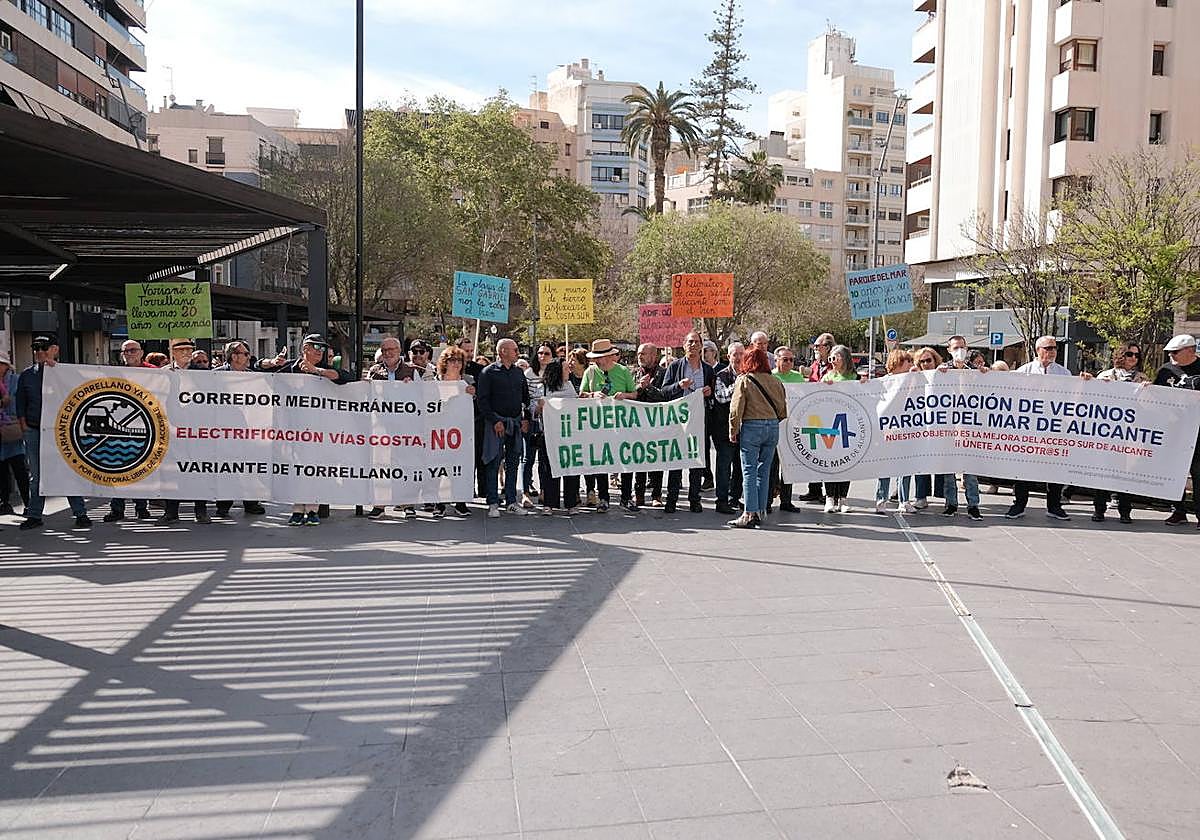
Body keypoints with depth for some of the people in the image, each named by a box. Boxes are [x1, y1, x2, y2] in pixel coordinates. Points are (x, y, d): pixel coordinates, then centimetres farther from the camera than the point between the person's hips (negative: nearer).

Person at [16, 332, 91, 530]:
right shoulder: (26, 375, 11)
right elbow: (20, 404, 15)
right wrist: (24, 427, 5)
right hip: (33, 431, 3)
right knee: (36, 475, 8)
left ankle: (80, 513, 4)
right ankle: (34, 515, 15)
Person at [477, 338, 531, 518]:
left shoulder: (519, 372, 13)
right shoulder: (488, 372, -4)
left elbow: (526, 397, 19)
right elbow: (482, 399, -8)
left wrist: (526, 418, 7)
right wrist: (495, 421, -14)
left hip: (516, 422, 5)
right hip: (496, 421, -5)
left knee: (513, 462, 8)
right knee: (494, 462, -4)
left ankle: (511, 501, 15)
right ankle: (493, 504, 0)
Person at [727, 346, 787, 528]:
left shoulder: (744, 380, -5)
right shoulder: (775, 381, 7)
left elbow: (736, 409, -7)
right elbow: (783, 410, 9)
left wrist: (733, 431, 0)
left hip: (752, 426, -5)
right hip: (773, 427, 5)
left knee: (749, 471, -2)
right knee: (764, 471, 12)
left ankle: (750, 514, -5)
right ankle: (761, 511, 16)